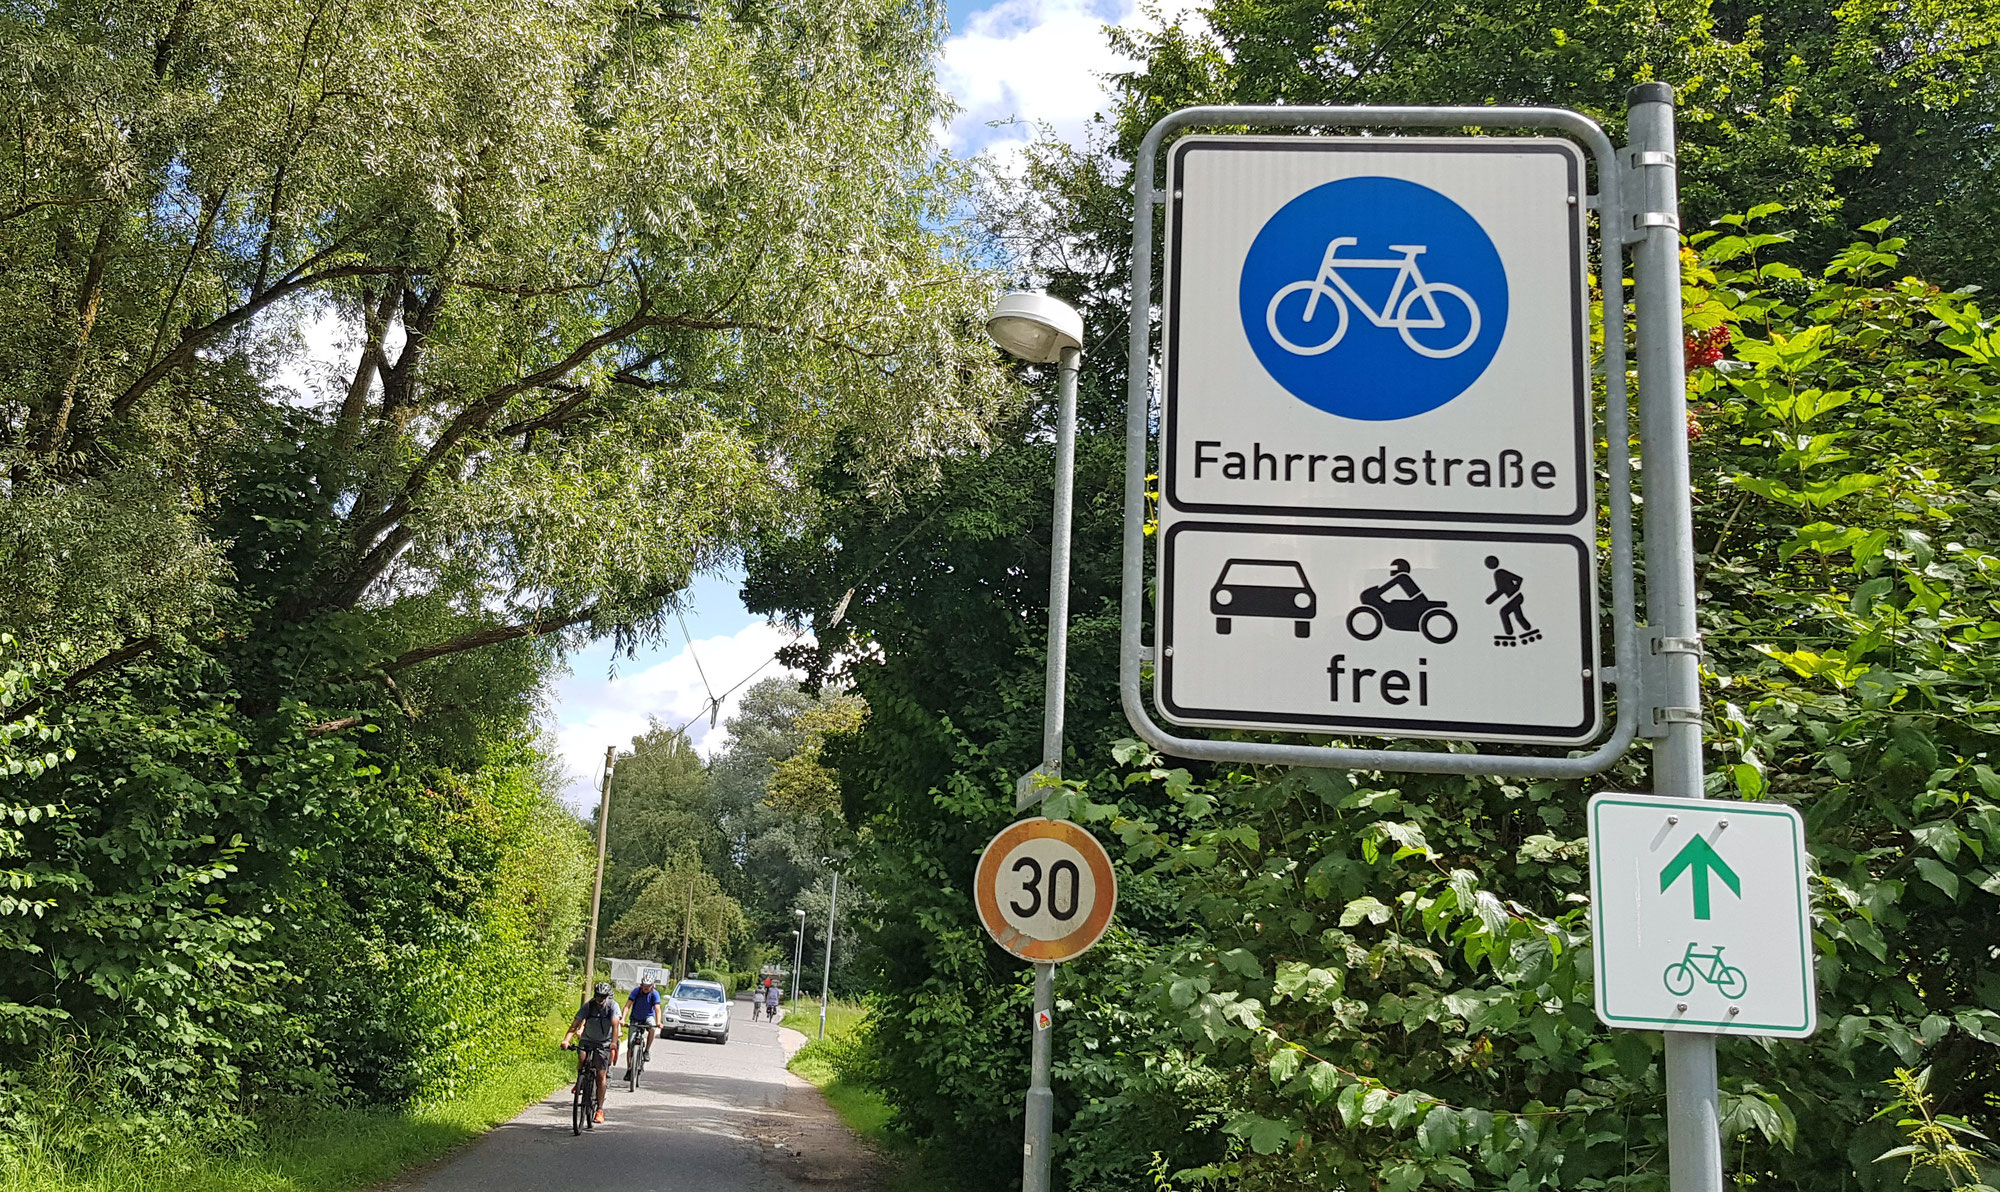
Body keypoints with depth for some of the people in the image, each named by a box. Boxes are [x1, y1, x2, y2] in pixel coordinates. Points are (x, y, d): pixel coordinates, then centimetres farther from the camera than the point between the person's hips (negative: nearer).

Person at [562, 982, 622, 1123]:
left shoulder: (612, 1005, -16)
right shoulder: (587, 1006, -14)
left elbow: (615, 1024, -29)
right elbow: (575, 1024, -22)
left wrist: (614, 1042, -45)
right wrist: (566, 1040, -39)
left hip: (604, 1043, -1)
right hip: (587, 1040, 1)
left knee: (600, 1076, -7)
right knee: (582, 1058, -30)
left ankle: (600, 1110, -1)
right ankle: (580, 1081, 1)